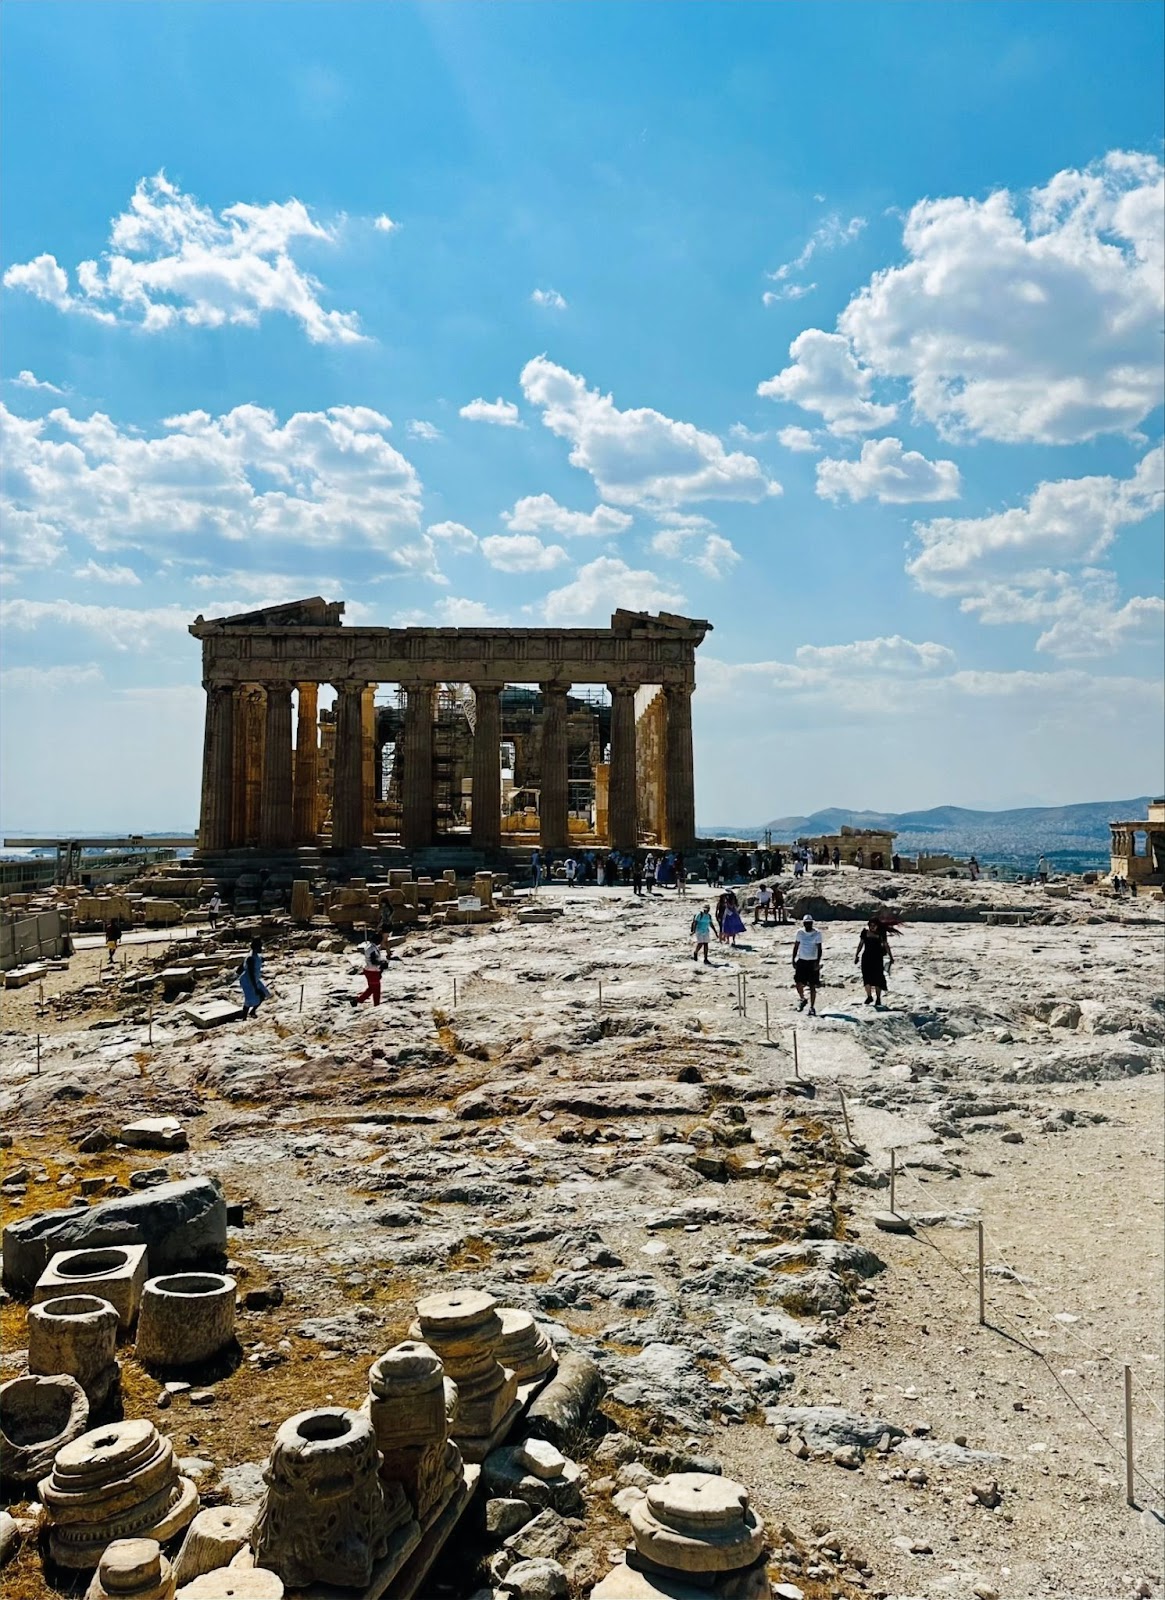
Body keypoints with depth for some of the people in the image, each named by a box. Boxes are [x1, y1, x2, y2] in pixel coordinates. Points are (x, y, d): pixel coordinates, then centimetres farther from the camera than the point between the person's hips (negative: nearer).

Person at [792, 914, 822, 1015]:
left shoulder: (817, 934, -6)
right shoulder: (800, 932, 3)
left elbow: (819, 949, -8)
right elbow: (796, 946, 11)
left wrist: (818, 962, -19)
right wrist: (793, 960, 6)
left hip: (812, 962, -3)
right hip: (801, 961, 3)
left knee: (812, 986, -1)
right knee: (799, 983, -2)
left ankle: (812, 1007, 8)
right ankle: (802, 999, 27)